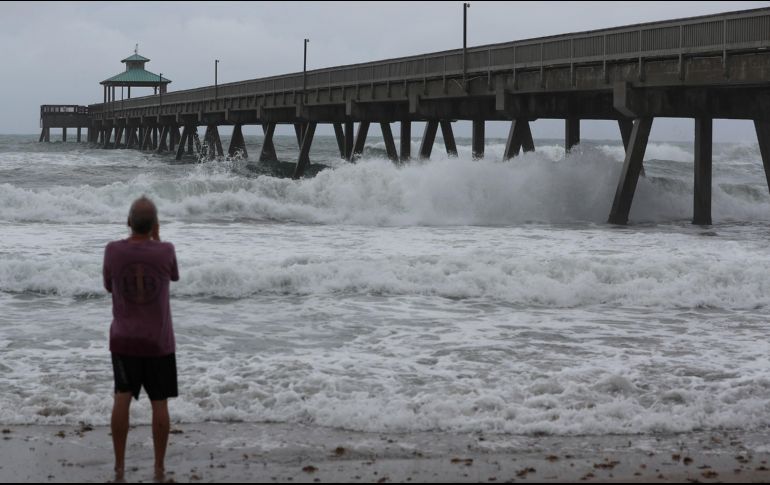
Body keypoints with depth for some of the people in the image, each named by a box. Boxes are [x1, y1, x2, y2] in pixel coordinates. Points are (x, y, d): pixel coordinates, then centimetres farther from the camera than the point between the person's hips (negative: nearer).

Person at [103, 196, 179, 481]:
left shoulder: (113, 251, -11)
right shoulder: (166, 251, -13)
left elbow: (109, 286, 6)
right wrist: (156, 239, 8)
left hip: (124, 339, 1)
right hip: (159, 342, -1)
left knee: (122, 398, 10)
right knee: (159, 403, 7)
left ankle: (119, 466, 11)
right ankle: (159, 468, 12)